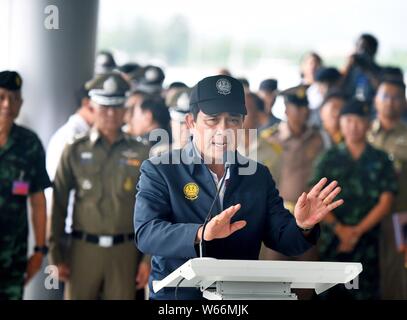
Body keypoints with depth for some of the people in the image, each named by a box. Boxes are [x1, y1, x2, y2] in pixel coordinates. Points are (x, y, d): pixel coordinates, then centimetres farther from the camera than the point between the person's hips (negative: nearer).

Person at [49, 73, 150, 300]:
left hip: (125, 251, 1)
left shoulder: (141, 154, 6)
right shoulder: (75, 151, 5)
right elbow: (59, 206, 5)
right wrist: (57, 255, 1)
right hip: (84, 248, 0)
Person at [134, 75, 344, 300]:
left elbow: (283, 240, 10)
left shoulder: (259, 176, 12)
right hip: (177, 297, -4)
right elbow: (146, 233, -12)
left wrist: (302, 227, -12)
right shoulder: (158, 171, 1)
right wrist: (202, 234, -27)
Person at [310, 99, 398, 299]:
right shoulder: (329, 159, 8)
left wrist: (357, 231, -6)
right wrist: (340, 229, -8)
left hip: (367, 243, 0)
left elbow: (386, 202, 2)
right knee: (332, 293, 1)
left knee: (366, 293, -4)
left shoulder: (381, 160, 8)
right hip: (332, 241, 1)